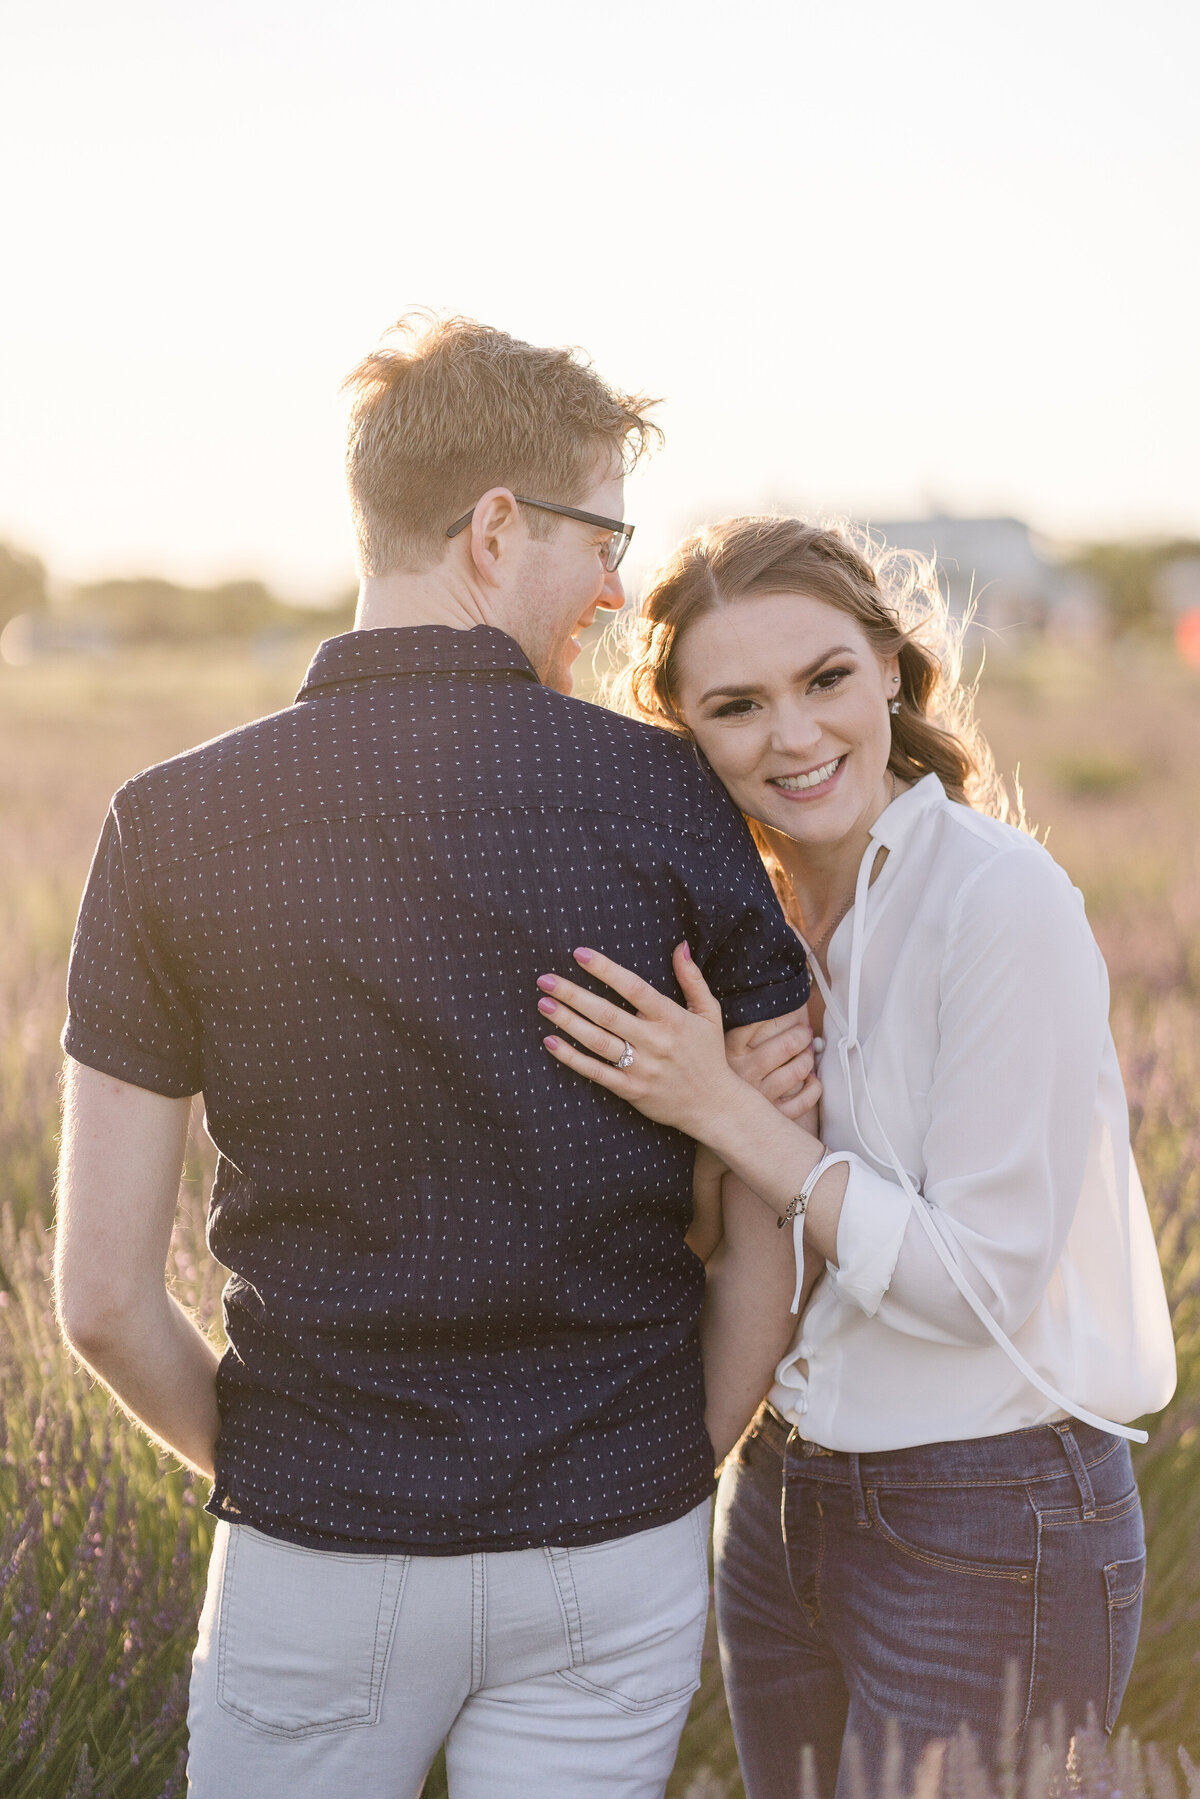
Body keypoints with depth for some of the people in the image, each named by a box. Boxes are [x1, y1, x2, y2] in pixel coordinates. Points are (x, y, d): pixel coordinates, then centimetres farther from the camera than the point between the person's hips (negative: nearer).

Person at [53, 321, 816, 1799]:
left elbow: (103, 1298, -7)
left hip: (321, 1555, 0)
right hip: (621, 1558, 1)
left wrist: (255, 1464, 10)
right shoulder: (667, 801, -9)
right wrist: (679, 1459, 9)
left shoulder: (172, 825, -9)